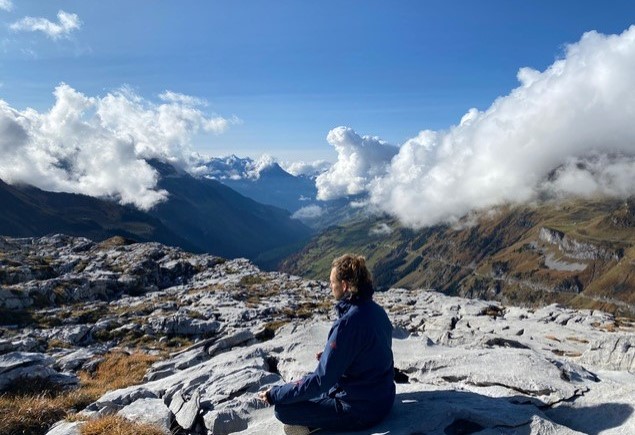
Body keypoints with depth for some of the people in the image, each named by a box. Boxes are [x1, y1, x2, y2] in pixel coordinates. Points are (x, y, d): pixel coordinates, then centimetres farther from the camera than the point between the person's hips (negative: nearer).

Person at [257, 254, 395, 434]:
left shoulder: (348, 323, -28)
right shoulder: (377, 311, -2)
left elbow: (321, 380, -25)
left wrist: (275, 395, -15)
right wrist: (329, 356, 13)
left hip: (361, 411, -8)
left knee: (283, 409, -7)